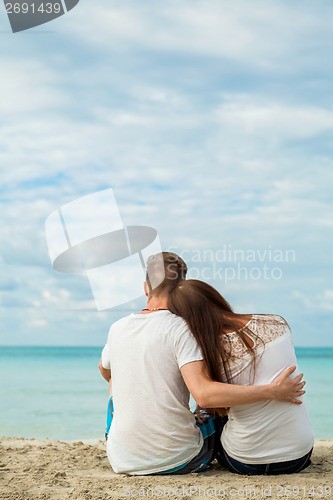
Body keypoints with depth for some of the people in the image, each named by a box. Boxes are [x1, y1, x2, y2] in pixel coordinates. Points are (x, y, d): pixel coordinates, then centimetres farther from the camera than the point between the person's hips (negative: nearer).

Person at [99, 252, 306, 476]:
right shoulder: (180, 329, -14)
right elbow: (204, 394, -26)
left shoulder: (117, 329, 2)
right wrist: (273, 391, -23)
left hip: (122, 462, 4)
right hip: (177, 461, -4)